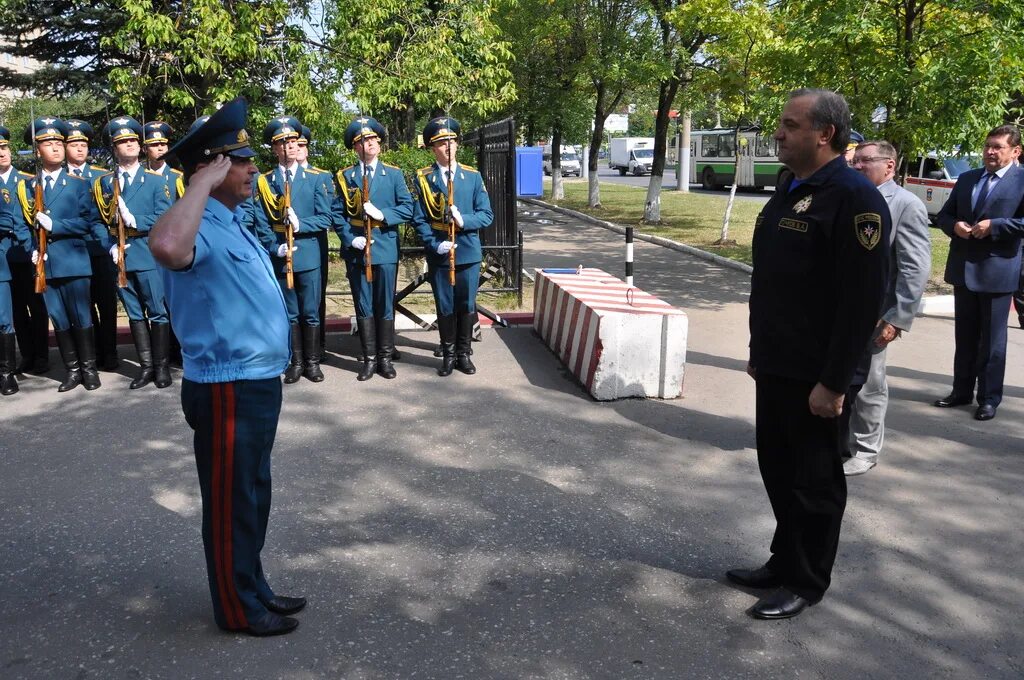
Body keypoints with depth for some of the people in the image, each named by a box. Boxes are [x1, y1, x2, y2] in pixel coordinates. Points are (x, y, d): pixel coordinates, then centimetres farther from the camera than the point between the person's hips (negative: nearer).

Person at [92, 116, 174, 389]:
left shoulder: (156, 180, 4)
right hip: (119, 257, 3)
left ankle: (162, 366, 10)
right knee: (135, 314, 9)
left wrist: (135, 221, -18)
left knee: (158, 312, 0)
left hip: (149, 255, -3)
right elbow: (99, 222, 7)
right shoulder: (103, 183, 10)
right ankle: (146, 366, 17)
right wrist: (111, 247, -7)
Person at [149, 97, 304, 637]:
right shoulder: (200, 227, -19)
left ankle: (254, 589, 37)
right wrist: (203, 183, -33)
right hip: (228, 391, -10)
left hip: (258, 383, 10)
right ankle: (239, 609, 22)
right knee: (230, 503, 6)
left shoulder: (230, 222, 13)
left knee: (253, 495, 21)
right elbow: (166, 248, -45)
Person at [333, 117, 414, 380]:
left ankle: (385, 357, 14)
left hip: (386, 249, 0)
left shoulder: (394, 174, 6)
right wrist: (350, 239, -10)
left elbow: (407, 208, 0)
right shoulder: (344, 176, 8)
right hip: (356, 250, 1)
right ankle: (369, 358, 14)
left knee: (385, 306, 4)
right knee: (363, 307, 5)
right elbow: (337, 214, 4)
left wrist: (382, 215, -16)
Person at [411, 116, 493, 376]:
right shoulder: (422, 178, 0)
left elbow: (486, 215, 0)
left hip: (468, 253, 1)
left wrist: (464, 220, -18)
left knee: (467, 305, 8)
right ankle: (448, 354, 22)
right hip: (438, 255, -1)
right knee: (445, 307, 7)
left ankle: (464, 353, 23)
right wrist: (435, 244, -15)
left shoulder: (473, 176, 3)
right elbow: (419, 219, -2)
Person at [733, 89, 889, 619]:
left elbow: (862, 300, -21)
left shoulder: (854, 197, -17)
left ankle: (806, 582, 22)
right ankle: (785, 562, 34)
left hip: (814, 376, -9)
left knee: (814, 478, 6)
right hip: (776, 367, 9)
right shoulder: (790, 192, 12)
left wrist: (833, 382, -21)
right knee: (777, 469, 17)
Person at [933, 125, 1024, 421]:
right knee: (964, 336, 15)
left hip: (997, 271, -5)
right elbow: (944, 215, 14)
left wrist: (994, 226, -21)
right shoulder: (966, 179, 12)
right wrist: (955, 226, -7)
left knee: (992, 339, 3)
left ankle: (989, 398, 13)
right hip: (963, 269, 6)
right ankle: (961, 391, 26)